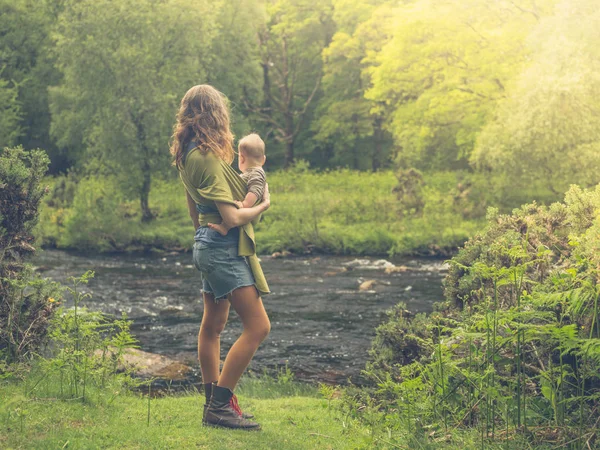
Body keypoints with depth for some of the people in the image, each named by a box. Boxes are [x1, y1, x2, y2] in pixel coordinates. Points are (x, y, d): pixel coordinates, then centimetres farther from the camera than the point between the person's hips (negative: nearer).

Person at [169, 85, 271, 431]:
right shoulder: (208, 157, -22)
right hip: (224, 247, -11)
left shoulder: (187, 155, 8)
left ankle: (215, 402, 22)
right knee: (258, 326, -10)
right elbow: (232, 217, -22)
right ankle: (219, 405, -7)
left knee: (213, 325, 14)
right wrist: (264, 204, -5)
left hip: (208, 244, 11)